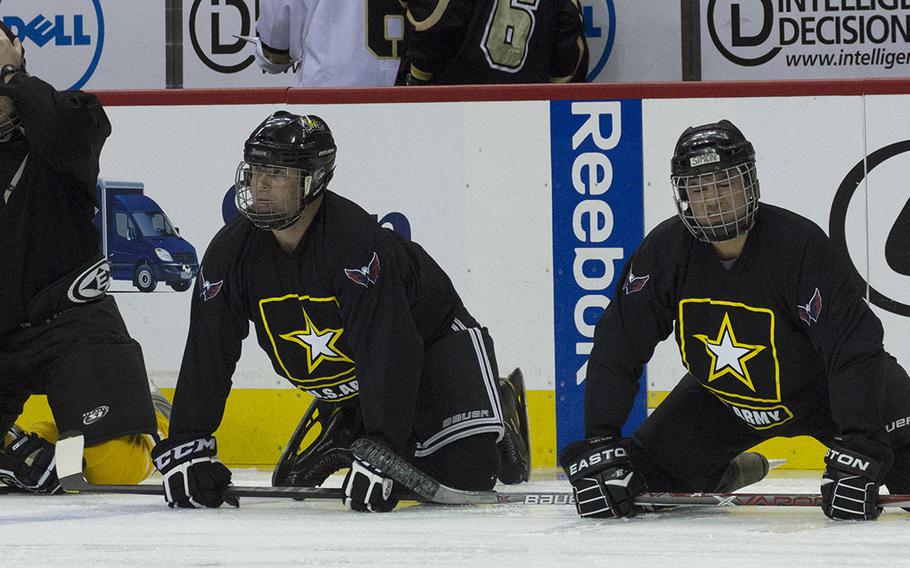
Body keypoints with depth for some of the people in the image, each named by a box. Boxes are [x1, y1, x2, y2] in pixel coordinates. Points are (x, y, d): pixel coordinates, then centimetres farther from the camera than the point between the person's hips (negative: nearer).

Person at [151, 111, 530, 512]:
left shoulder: (358, 240, -34)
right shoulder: (232, 252, -16)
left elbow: (387, 351, -39)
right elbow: (206, 356, -13)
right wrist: (185, 447, -20)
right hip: (339, 388, 6)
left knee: (472, 467, -18)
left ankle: (501, 407, 14)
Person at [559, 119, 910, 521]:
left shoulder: (799, 242, -31)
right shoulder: (664, 250, -20)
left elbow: (855, 345, -34)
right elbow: (616, 348, -14)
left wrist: (856, 452, -43)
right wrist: (599, 445, -23)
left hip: (821, 385, -4)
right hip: (721, 396, 4)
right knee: (649, 468, -2)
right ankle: (737, 473, 28)